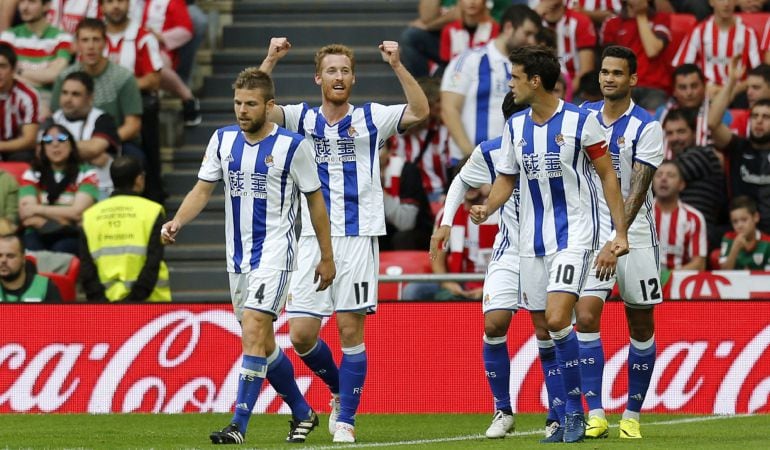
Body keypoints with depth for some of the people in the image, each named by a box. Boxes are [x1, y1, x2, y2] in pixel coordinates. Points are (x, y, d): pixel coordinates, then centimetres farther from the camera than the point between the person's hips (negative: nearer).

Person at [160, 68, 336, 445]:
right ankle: (302, 413, 30)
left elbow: (315, 201, 1)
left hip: (274, 253, -6)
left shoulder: (293, 146, -7)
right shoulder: (223, 140, 6)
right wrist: (177, 221, -13)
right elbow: (203, 189, 7)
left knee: (253, 329, -19)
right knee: (262, 342, 12)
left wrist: (326, 257, 4)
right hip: (238, 256, 6)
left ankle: (239, 425, -21)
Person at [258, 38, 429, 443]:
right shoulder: (302, 118, 9)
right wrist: (270, 60, -15)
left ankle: (346, 418, 6)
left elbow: (420, 111, -8)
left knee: (351, 331, -3)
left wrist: (396, 65, -16)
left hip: (358, 237, -2)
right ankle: (340, 391, 22)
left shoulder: (371, 117, 5)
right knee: (301, 334, -4)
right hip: (313, 239, 2)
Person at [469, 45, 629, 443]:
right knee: (543, 330, 5)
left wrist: (620, 232, -5)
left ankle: (575, 413, -10)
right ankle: (567, 418, 14)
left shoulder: (581, 121, -8)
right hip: (531, 241, 6)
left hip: (573, 235, -6)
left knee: (557, 320, -20)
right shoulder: (514, 126, 8)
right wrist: (487, 208, -8)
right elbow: (506, 179, 13)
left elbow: (607, 175, -1)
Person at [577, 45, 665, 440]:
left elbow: (637, 191, -17)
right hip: (591, 230, 3)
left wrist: (616, 243, -26)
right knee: (586, 316, -13)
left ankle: (632, 415, 16)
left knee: (641, 325, 4)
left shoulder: (647, 127, -10)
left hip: (634, 234, -2)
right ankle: (595, 414, -13)